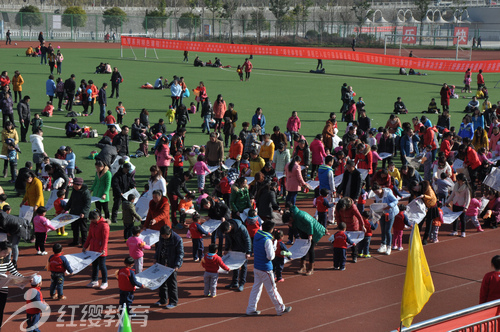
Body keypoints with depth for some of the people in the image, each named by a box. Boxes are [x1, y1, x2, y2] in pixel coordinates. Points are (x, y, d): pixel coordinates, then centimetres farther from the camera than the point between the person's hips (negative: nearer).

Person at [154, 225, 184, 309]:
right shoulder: (162, 237, 1)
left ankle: (173, 302, 11)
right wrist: (156, 258, 14)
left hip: (171, 265, -6)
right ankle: (163, 300, 27)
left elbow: (180, 253, -12)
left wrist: (177, 265, -18)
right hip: (162, 263, 6)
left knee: (171, 283, 0)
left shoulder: (177, 239, -17)